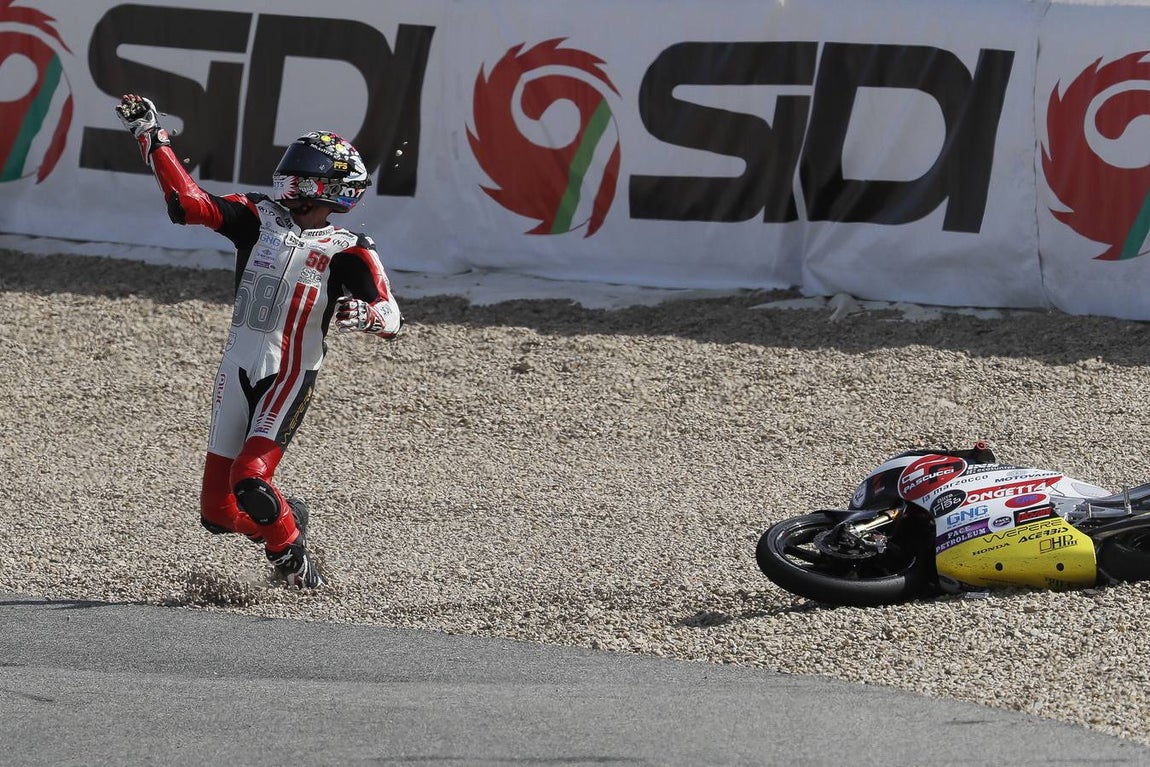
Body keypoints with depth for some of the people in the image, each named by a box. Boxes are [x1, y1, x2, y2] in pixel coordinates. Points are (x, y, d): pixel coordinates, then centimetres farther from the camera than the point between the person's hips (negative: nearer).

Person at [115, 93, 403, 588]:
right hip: (237, 367, 5)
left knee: (250, 481, -23)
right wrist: (151, 137, 1)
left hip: (290, 375, -5)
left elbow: (391, 320, -9)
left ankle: (289, 549, 4)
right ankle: (288, 517, 32)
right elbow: (188, 203, 4)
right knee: (217, 511, 3)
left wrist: (362, 314, -31)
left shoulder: (348, 252, -2)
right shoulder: (258, 218, 8)